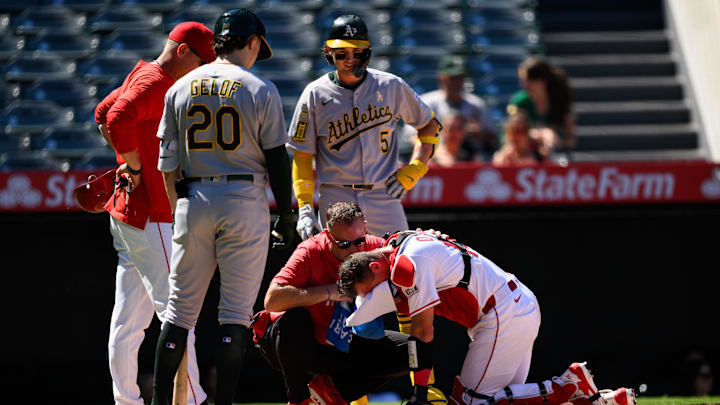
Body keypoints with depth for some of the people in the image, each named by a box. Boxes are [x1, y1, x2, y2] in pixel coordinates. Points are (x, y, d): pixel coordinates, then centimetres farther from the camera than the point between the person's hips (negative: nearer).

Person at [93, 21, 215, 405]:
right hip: (149, 216, -10)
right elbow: (117, 120, -29)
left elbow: (103, 112, 30)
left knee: (130, 319, 10)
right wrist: (135, 166, -18)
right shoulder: (154, 82, -14)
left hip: (127, 211, 10)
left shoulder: (141, 77, 17)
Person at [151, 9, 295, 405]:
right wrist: (285, 216, 4)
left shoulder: (181, 88, 8)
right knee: (236, 311, 0)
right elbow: (276, 159, -3)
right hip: (244, 202, -3)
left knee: (180, 308, 8)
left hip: (194, 200, 3)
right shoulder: (260, 89, -3)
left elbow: (168, 161, 9)